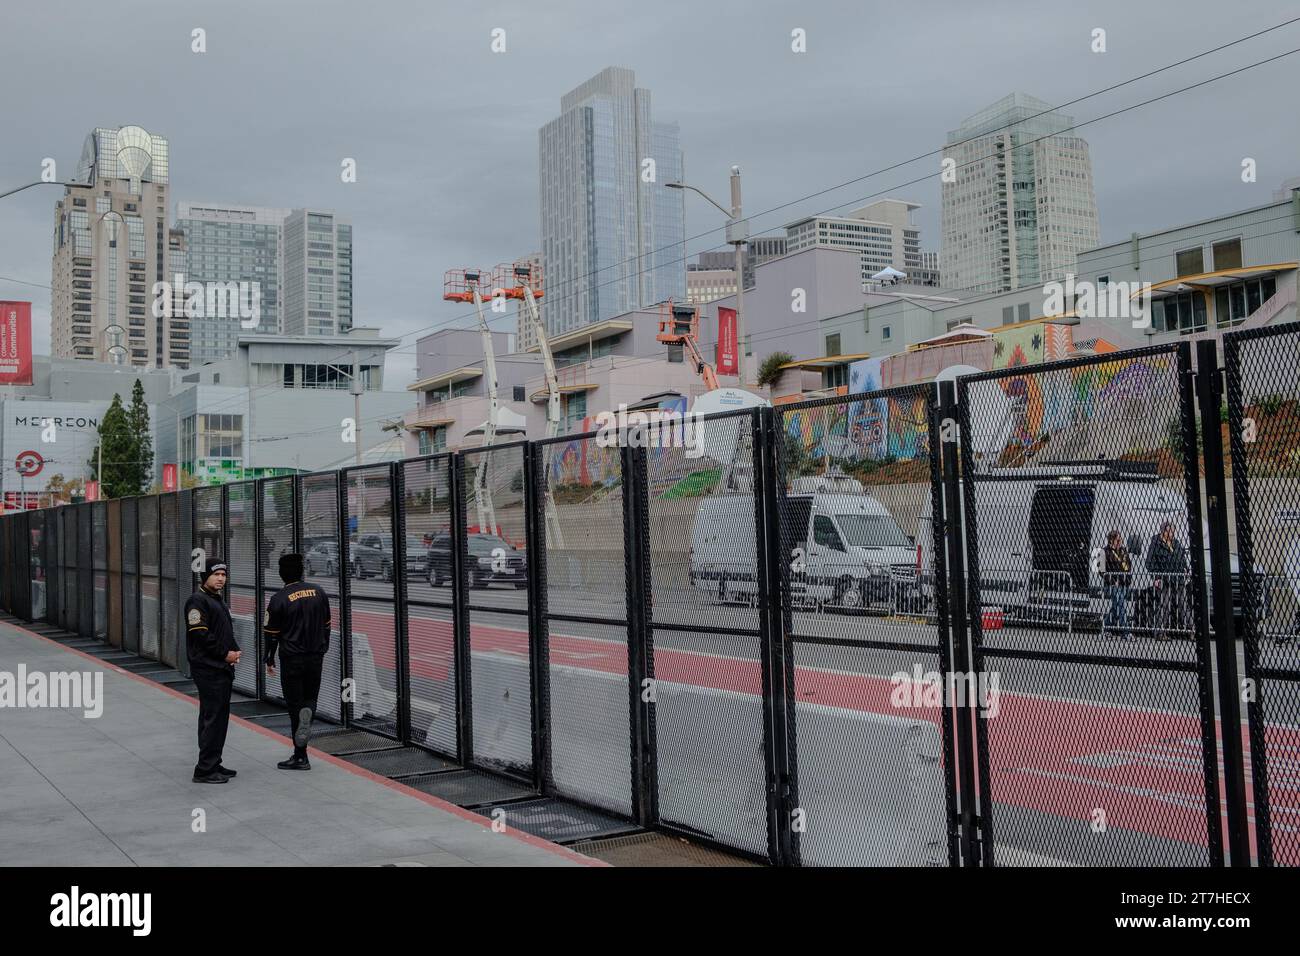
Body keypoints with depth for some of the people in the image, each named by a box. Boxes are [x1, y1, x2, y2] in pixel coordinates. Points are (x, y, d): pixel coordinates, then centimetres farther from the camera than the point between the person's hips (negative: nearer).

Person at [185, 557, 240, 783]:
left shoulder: (216, 600, 19)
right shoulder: (198, 601, -11)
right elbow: (200, 636, -19)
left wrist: (234, 651, 7)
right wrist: (225, 654, -14)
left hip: (223, 669, 10)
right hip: (208, 670, -10)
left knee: (220, 717, 13)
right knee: (212, 718, -9)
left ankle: (213, 764, 21)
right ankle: (204, 770, -5)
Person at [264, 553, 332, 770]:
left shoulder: (279, 599, -11)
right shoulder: (317, 592, 2)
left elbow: (272, 633, -5)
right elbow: (326, 625, 10)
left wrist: (269, 660, 7)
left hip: (292, 659, -3)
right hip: (316, 656, 4)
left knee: (295, 704, 4)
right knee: (310, 696, 23)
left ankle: (300, 756, 7)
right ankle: (307, 713, -8)